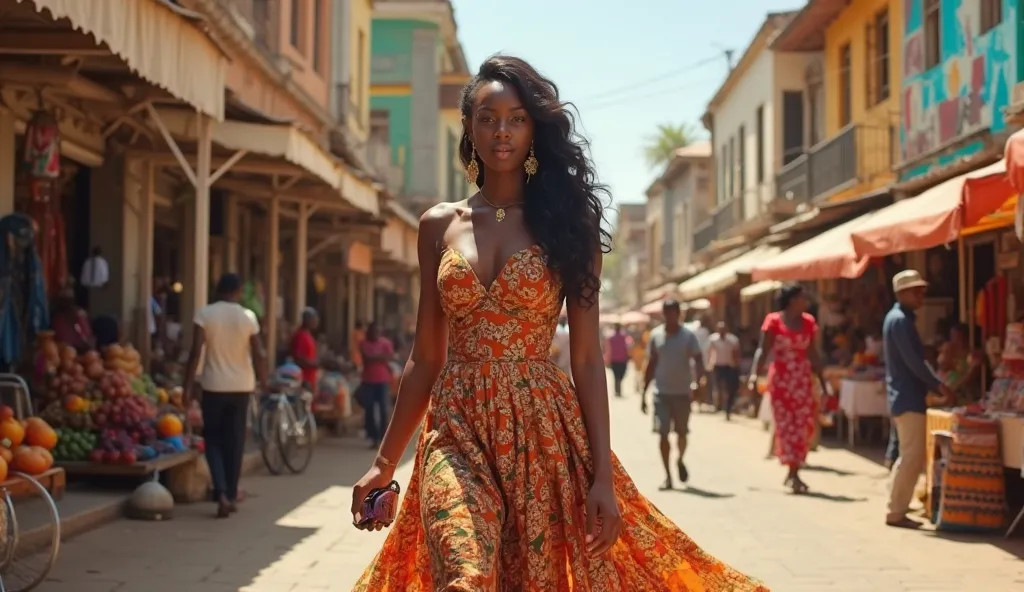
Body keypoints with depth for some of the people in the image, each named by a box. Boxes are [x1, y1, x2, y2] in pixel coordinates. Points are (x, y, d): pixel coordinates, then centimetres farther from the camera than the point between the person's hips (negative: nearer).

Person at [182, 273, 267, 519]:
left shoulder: (204, 314, -6)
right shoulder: (248, 316, -2)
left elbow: (196, 353, -12)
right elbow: (259, 355, -4)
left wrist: (188, 386, -9)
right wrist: (263, 383, 7)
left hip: (213, 386, -1)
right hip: (241, 386, 1)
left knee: (213, 439, 9)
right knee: (235, 441, 12)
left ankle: (221, 493, -10)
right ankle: (231, 495, 16)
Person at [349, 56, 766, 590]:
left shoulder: (567, 223, 3)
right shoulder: (438, 226, 9)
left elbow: (587, 358, 0)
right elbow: (425, 357, 12)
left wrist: (603, 476, -7)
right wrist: (385, 460, 10)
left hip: (542, 431, 0)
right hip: (456, 431, 1)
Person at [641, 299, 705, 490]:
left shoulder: (688, 336, -3)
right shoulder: (656, 335, 4)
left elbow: (698, 360, -8)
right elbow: (651, 365, 10)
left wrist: (699, 382, -27)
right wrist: (644, 392, 9)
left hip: (683, 392, -1)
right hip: (661, 392, 1)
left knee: (682, 433, 9)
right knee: (663, 433, -4)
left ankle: (680, 460, 39)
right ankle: (668, 476, 1)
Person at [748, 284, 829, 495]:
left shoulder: (808, 322, 7)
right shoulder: (774, 321, -7)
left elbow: (812, 354, 12)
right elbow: (763, 350, -10)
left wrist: (822, 380, 12)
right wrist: (754, 373, -23)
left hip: (802, 379, 5)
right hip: (781, 379, -5)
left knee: (805, 424, 1)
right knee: (786, 424, -2)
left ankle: (793, 471, 15)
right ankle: (793, 474, 3)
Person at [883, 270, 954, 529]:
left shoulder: (899, 318, 17)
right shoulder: (901, 320, -15)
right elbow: (913, 361, -20)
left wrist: (934, 385, 13)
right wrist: (938, 385, -11)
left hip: (905, 396, 11)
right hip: (909, 399, -11)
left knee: (909, 456, 15)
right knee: (913, 457, -8)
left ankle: (897, 506, 19)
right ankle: (896, 512, -5)